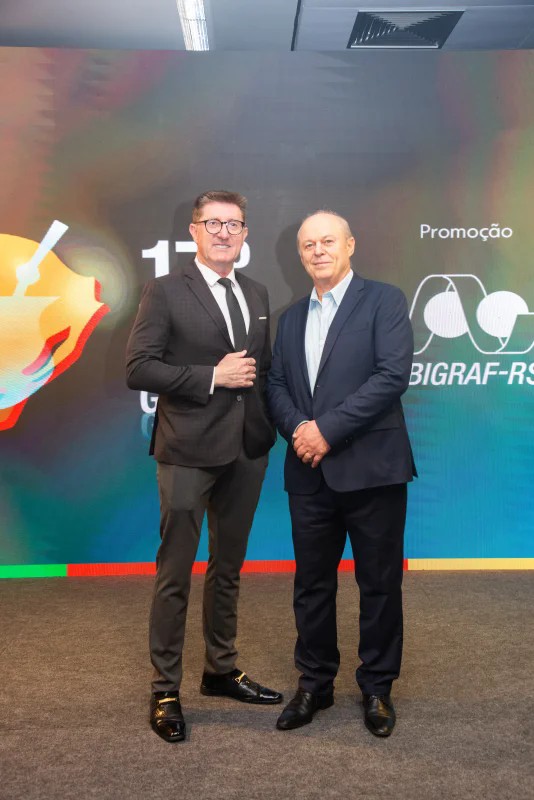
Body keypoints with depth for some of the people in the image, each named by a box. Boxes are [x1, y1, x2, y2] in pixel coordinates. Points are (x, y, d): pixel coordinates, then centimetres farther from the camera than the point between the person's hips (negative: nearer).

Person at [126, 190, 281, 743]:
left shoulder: (257, 295, 12)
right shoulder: (165, 292, -5)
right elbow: (138, 368, -13)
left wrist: (261, 395, 0)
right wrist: (211, 377, -17)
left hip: (247, 449, 6)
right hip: (188, 452, -6)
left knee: (228, 567, 17)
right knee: (175, 573, 2)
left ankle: (221, 670, 34)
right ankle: (165, 690, 17)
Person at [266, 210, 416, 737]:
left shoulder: (384, 301, -2)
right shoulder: (291, 317, 16)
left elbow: (392, 376, -13)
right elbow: (276, 385, 11)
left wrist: (328, 430, -16)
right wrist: (297, 428, -9)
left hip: (371, 469, -4)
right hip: (309, 473, 5)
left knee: (379, 584, 7)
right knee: (311, 584, 12)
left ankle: (377, 687, 25)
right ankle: (315, 683, 29)